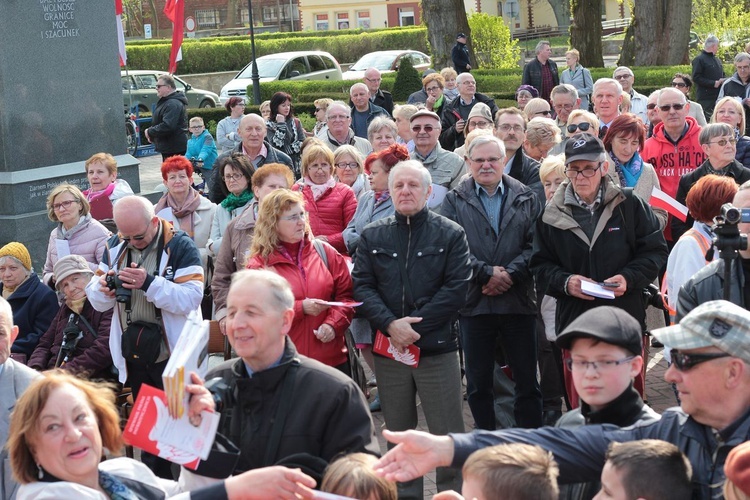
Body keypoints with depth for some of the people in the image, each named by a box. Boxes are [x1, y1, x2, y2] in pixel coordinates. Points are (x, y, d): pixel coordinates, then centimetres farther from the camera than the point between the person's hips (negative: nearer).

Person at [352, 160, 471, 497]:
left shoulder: (450, 235, 1)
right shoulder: (372, 237, 8)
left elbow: (456, 288, -7)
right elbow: (362, 287, 1)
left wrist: (415, 325, -13)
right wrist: (391, 325, -15)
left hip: (437, 348, -3)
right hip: (388, 349, 3)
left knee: (447, 433, -1)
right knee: (398, 432, 12)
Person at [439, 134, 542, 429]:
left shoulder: (525, 198, 8)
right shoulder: (455, 200, 5)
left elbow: (534, 245, -1)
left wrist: (510, 274, -15)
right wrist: (487, 273, -15)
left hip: (518, 302, 0)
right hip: (474, 303, 0)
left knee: (527, 380, 6)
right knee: (478, 383, 8)